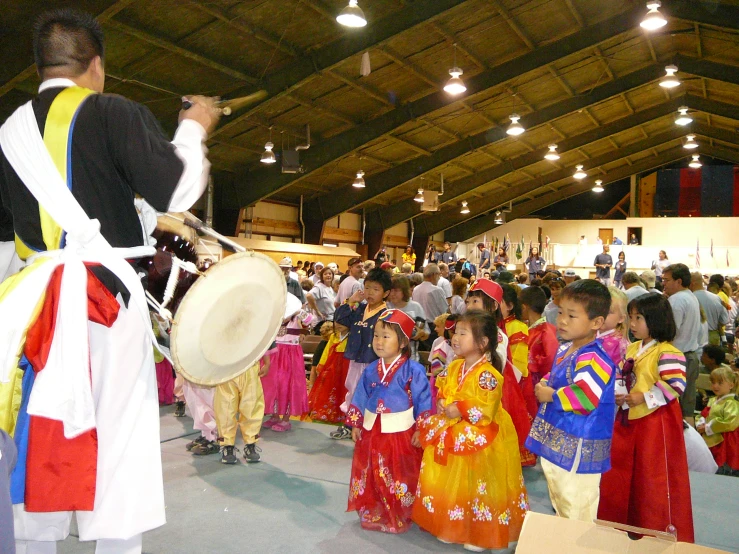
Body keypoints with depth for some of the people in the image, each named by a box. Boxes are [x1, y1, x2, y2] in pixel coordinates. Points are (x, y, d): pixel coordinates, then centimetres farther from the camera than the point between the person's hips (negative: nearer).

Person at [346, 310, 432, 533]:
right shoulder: (370, 370, 4)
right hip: (371, 431, 5)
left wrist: (421, 430, -12)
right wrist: (355, 425, 9)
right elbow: (360, 398, 11)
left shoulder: (413, 370, -12)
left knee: (399, 479, 6)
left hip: (401, 433, -5)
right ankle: (372, 514, 30)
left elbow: (423, 401, -10)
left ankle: (399, 518, 24)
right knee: (370, 475, 13)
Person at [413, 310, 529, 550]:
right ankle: (450, 526, 36)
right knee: (449, 484, 17)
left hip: (478, 439, -8)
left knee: (475, 487, 5)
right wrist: (442, 404, -7)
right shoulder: (454, 367, 3)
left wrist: (459, 410, -22)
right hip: (451, 436, 8)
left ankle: (479, 533, 24)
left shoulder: (488, 375, -22)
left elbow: (486, 411, -25)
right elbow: (443, 392, 13)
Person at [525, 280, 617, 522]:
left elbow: (585, 397, -35)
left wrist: (551, 396, -22)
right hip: (554, 443, 10)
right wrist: (544, 384, 4)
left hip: (578, 450, -10)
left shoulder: (593, 359, -24)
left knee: (577, 513, 4)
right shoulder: (564, 350, 7)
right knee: (559, 505, 27)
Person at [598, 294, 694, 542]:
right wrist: (618, 394, -1)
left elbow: (675, 385, -24)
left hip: (655, 422, -8)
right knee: (619, 474, 17)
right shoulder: (632, 349, 10)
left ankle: (663, 529, 22)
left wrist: (643, 397, -24)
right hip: (627, 419, 8)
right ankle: (618, 523, 34)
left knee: (654, 478, 4)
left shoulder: (668, 352, -16)